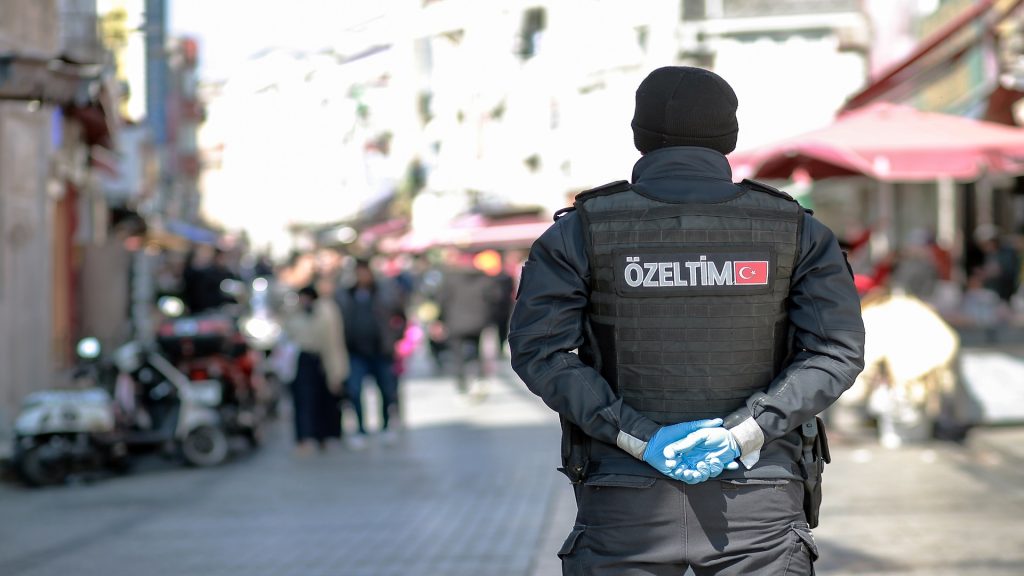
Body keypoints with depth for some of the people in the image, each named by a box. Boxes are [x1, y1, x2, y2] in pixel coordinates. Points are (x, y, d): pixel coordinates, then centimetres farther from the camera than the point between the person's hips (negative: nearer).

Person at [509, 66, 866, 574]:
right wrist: (742, 433, -12)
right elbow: (836, 350, -7)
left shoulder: (580, 232, 0)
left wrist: (639, 436, -13)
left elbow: (537, 350, -10)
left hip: (626, 513, 0)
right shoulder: (795, 231, 2)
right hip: (758, 509, 0)